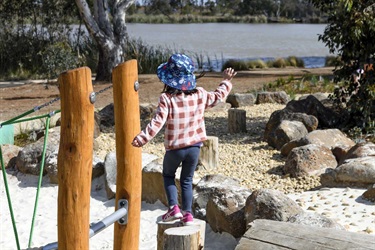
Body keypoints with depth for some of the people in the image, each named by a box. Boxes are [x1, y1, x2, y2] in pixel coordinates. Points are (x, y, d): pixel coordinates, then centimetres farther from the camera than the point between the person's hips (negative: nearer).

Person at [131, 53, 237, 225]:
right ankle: (187, 213, 14)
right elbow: (217, 97, 15)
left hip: (174, 148, -3)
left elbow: (157, 122, -22)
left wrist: (142, 138, -19)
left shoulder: (166, 98, -16)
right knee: (187, 180, 19)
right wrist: (226, 82, 31)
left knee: (168, 175, 21)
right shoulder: (199, 95, -2)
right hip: (194, 146, 3)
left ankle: (174, 208, 5)